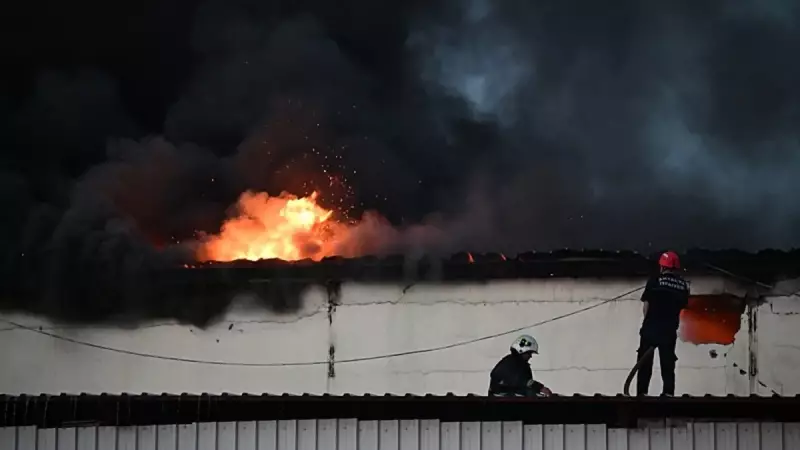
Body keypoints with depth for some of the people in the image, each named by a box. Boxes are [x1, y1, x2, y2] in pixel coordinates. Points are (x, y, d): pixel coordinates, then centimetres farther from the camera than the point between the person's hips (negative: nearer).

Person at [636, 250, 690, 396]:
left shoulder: (655, 281, -6)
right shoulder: (683, 285, 5)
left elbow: (646, 304, -4)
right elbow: (682, 306, 7)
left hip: (651, 328, -3)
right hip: (670, 330, 3)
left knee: (645, 361, 3)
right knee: (668, 362, 10)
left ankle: (642, 392, -2)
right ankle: (668, 392, 5)